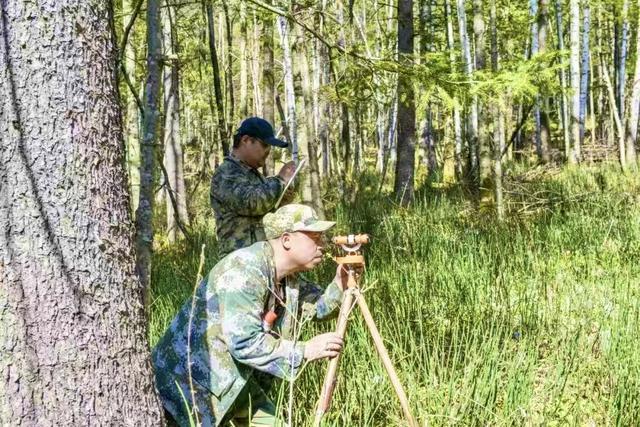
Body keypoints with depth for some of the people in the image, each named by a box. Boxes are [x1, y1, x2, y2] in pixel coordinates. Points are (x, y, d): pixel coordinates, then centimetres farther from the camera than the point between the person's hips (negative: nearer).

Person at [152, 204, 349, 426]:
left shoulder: (289, 276, 1)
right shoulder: (244, 270, -26)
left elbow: (318, 306, 13)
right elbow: (244, 342, -32)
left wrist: (339, 284, -8)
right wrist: (304, 350, -29)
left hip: (234, 379, 9)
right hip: (193, 377, -8)